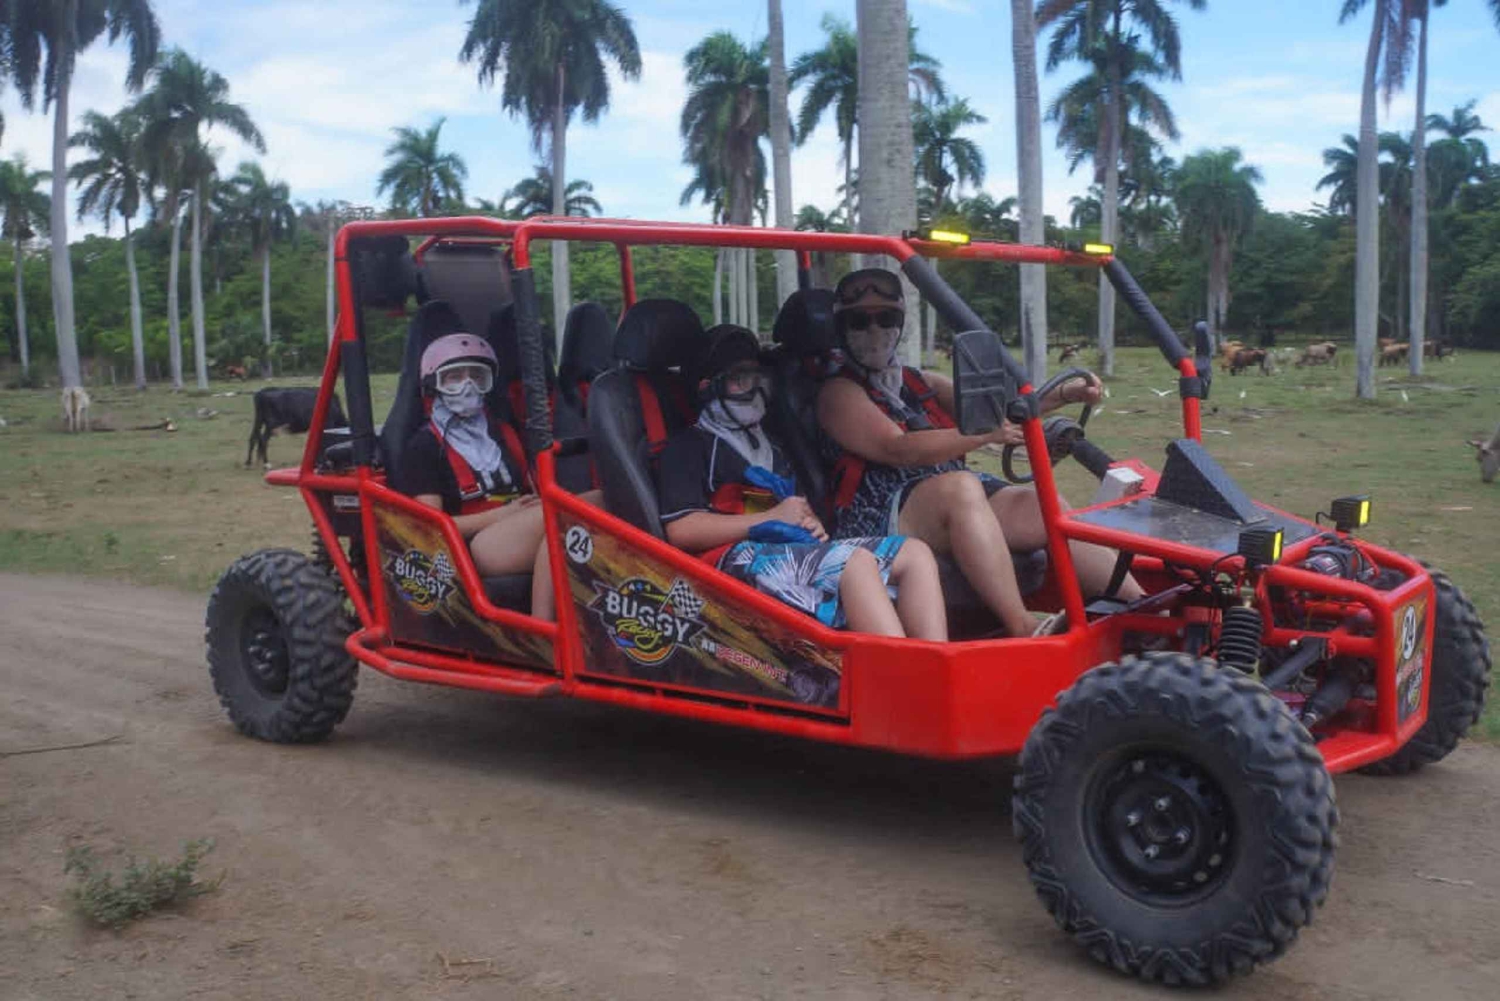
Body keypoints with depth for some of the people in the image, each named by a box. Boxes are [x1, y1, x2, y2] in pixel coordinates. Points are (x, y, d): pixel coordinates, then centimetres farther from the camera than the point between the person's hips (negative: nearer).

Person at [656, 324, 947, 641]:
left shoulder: (771, 446, 32)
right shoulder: (688, 446, 7)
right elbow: (681, 530, -7)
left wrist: (811, 523, 8)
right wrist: (773, 517, -5)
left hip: (799, 551, 8)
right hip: (737, 557, -8)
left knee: (914, 552, -12)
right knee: (857, 562, -32)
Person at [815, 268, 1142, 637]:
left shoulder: (921, 384, 25)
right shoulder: (839, 392, 1)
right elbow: (899, 450, -14)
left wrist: (1066, 395, 1)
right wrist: (985, 433, -24)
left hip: (955, 507, 7)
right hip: (880, 519, -7)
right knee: (962, 485, -36)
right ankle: (1023, 630, -46)